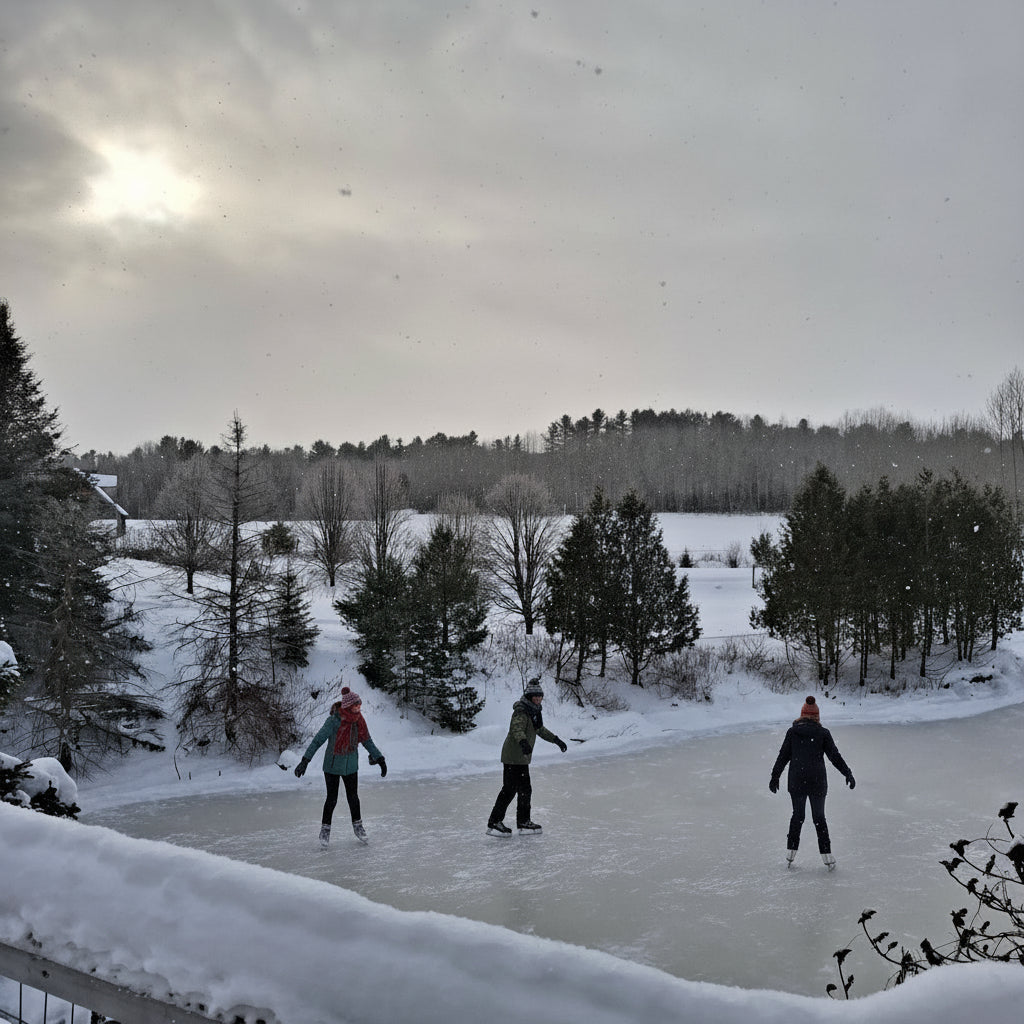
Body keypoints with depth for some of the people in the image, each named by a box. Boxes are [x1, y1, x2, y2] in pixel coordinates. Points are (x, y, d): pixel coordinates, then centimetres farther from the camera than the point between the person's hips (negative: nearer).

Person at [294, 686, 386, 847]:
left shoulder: (359, 720, -5)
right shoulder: (334, 721, -23)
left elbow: (367, 741, 8)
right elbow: (318, 740, -20)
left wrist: (380, 759, 9)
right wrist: (305, 760, -24)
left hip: (351, 766, 4)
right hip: (333, 766, -4)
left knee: (353, 796, 12)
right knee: (332, 799, 3)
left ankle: (358, 826, 31)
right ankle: (325, 828, 23)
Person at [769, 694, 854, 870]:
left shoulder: (792, 731, 0)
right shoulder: (823, 733, -3)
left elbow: (783, 756, 3)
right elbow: (835, 756, -3)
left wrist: (775, 777, 11)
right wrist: (848, 773, 5)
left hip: (796, 781, 1)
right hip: (817, 782, -1)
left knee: (797, 815, 15)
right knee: (819, 818, 10)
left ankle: (790, 855, 17)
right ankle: (827, 857, 9)